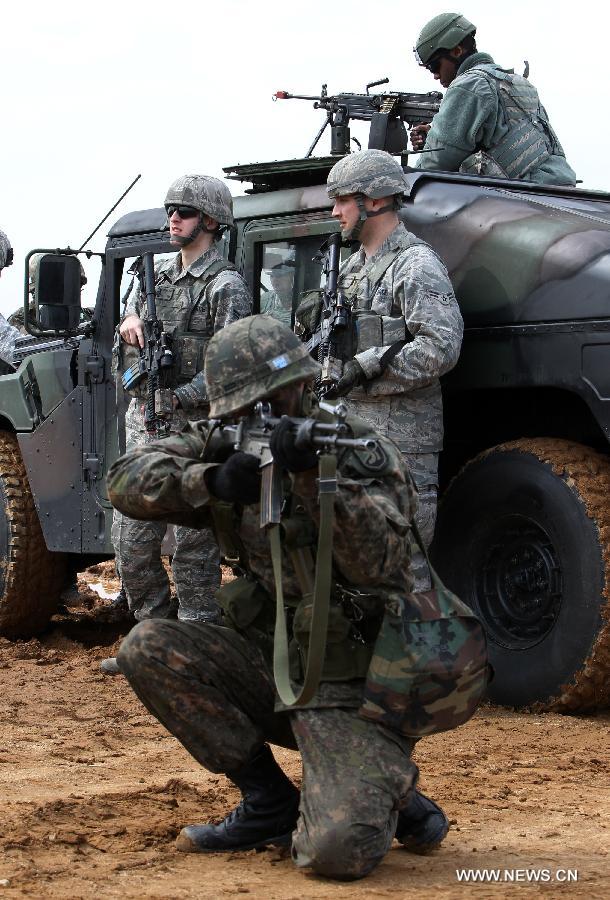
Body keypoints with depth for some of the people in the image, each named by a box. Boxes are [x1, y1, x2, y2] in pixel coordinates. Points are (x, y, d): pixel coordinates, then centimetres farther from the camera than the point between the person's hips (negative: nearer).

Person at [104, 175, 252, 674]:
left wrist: (177, 397, -21)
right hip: (144, 426, 8)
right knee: (132, 539, 9)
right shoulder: (154, 277, 16)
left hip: (194, 428, -7)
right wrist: (130, 326, -5)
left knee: (191, 545, -4)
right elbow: (125, 357, 17)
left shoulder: (226, 286, -6)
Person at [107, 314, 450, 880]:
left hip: (349, 681, -6)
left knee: (339, 851, -25)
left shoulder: (364, 452, -10)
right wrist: (210, 481, -25)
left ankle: (389, 794, 14)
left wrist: (314, 476, -36)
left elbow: (375, 561, -25)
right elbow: (125, 481, -8)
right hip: (270, 662, 6)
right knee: (148, 649, -15)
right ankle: (268, 801, -1)